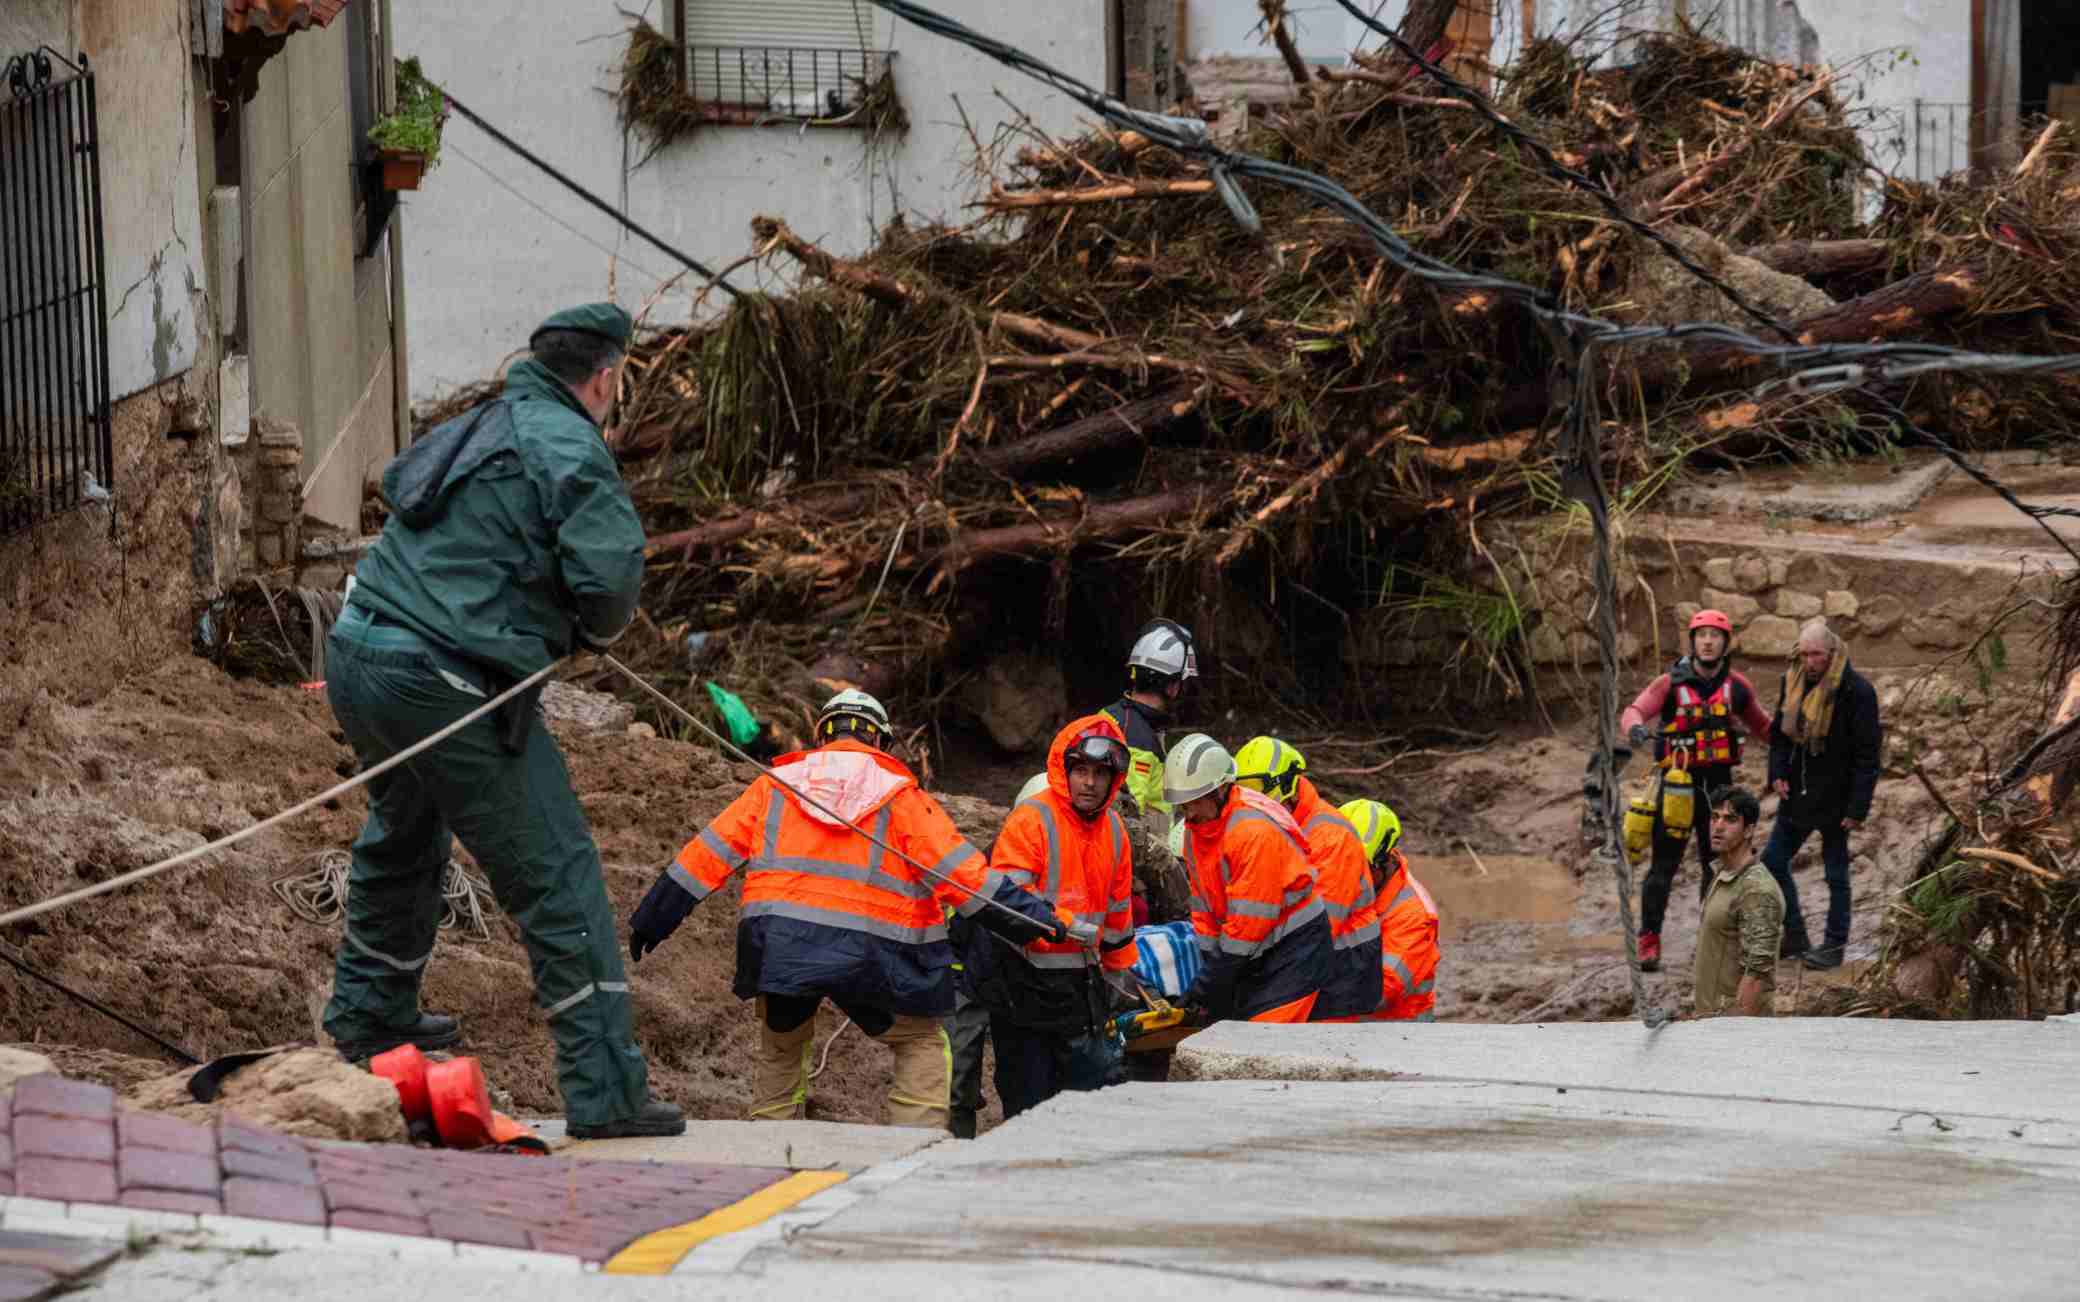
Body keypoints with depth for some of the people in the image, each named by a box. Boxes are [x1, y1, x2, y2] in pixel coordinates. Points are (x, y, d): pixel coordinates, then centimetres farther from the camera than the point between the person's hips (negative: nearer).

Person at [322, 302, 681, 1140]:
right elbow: (609, 574, -21)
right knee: (557, 877, -4)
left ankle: (368, 1015, 51)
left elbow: (398, 486, 34)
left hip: (358, 660, 9)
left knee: (402, 839, 33)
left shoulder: (470, 430, 15)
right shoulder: (569, 448, -10)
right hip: (450, 687, -8)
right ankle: (604, 1091, -8)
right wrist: (592, 631, 3)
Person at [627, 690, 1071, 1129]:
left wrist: (651, 920, 21)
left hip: (777, 947, 3)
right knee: (923, 1045, 12)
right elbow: (960, 872, -1)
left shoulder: (776, 784, 14)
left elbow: (709, 854, 13)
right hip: (866, 954, -3)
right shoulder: (900, 795, 5)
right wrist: (1035, 918, 2)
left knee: (781, 1049, 24)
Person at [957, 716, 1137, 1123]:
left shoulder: (1113, 829, 10)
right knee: (1030, 1097, -2)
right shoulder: (1033, 819, -13)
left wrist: (1121, 971, 28)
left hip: (1080, 980, 7)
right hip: (1025, 982, -7)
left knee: (1100, 1082, 5)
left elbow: (1117, 911, 22)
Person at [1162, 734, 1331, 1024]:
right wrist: (1208, 974, 3)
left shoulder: (1256, 829, -25)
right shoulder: (1195, 828, 4)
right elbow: (1204, 907, 10)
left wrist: (1213, 983, -19)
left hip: (1294, 946, -9)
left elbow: (1250, 917, -24)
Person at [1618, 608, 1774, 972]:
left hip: (1718, 783, 3)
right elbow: (1633, 712, -18)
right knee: (1664, 865, -5)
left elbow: (1760, 725, 18)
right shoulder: (1671, 683, -7)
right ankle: (1649, 940, 3)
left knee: (1717, 864, 9)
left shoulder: (1736, 686, 4)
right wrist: (1636, 727, -41)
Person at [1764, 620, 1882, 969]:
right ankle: (1794, 936, 19)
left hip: (1834, 797, -7)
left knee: (1836, 874, 4)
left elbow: (1867, 755, -16)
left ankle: (1834, 945, 14)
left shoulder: (1855, 691, -16)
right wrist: (1778, 774, -2)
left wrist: (1858, 807, -19)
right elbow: (1779, 733, 15)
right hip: (1797, 793, 7)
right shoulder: (1794, 683, 4)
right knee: (1773, 861, 8)